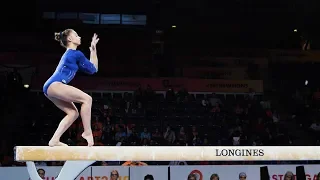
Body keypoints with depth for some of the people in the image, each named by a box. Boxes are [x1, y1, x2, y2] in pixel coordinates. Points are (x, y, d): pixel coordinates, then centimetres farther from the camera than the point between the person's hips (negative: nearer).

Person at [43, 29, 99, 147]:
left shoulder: (68, 54, 28)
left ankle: (54, 140, 3)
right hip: (54, 85, -10)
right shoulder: (76, 54, -2)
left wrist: (93, 49, 34)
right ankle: (87, 132, -15)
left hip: (50, 88, 10)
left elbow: (90, 69, 33)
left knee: (73, 112, 9)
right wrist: (93, 50, 14)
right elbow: (93, 69, 8)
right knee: (87, 99, -15)